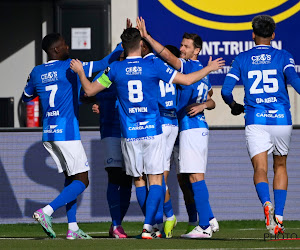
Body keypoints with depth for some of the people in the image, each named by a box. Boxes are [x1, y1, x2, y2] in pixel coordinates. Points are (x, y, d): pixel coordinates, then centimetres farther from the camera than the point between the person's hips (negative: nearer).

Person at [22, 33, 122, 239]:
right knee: (82, 181, -2)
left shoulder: (37, 73, 7)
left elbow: (26, 97, 24)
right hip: (67, 133, -7)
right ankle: (46, 212, -18)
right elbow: (105, 63, -3)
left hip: (48, 134, 7)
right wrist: (124, 44, 9)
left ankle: (73, 228, 10)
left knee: (71, 178, 16)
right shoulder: (71, 68, -9)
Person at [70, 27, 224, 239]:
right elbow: (187, 80, -1)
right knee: (156, 179, 1)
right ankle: (148, 226, -12)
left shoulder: (115, 69, 0)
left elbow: (90, 90, 8)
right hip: (152, 131, -2)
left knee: (138, 180, 13)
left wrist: (80, 72, 26)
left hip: (129, 133, 2)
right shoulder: (154, 66, -4)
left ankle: (153, 223, 14)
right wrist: (209, 68, 14)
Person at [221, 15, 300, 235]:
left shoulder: (242, 59, 8)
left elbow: (226, 90, 4)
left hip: (255, 120, -1)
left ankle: (266, 203, -37)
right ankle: (279, 216, 11)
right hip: (281, 118, 1)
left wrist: (235, 107, 22)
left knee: (260, 168, -6)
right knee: (280, 166, 18)